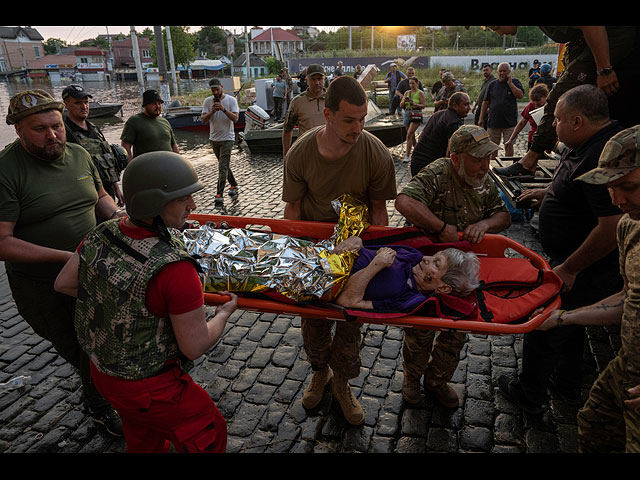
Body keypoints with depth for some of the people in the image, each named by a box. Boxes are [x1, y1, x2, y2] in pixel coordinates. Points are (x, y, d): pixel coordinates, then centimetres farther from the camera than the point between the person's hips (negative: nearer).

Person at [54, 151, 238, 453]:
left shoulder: (100, 235, -12)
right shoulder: (174, 269, -36)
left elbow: (64, 283, 5)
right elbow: (195, 347, -25)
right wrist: (224, 313, -7)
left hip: (101, 370, 8)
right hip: (147, 388, -7)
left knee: (144, 442, 34)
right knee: (209, 436, 18)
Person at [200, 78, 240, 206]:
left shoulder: (231, 100, -6)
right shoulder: (207, 101, 2)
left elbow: (235, 118, -15)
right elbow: (203, 119, -4)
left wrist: (223, 109, -28)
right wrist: (211, 112, -21)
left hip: (227, 138, -4)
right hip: (214, 138, 5)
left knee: (223, 167, -9)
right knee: (224, 165, 15)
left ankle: (219, 194, -7)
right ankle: (233, 185, 31)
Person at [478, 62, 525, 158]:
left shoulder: (515, 82, 3)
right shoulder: (492, 85, 10)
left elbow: (520, 95, -12)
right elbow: (485, 102, 11)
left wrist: (510, 83, -12)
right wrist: (481, 118, 6)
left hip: (509, 122, -2)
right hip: (493, 122, 2)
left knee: (509, 146, 2)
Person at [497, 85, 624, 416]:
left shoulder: (602, 158, -31)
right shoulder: (586, 146, 3)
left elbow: (613, 226, -34)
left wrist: (569, 268, -26)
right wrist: (548, 192, 11)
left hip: (586, 273, -10)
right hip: (574, 262, 10)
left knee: (544, 330, 7)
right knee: (569, 324, 26)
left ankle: (529, 395, 29)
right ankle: (568, 386, 47)